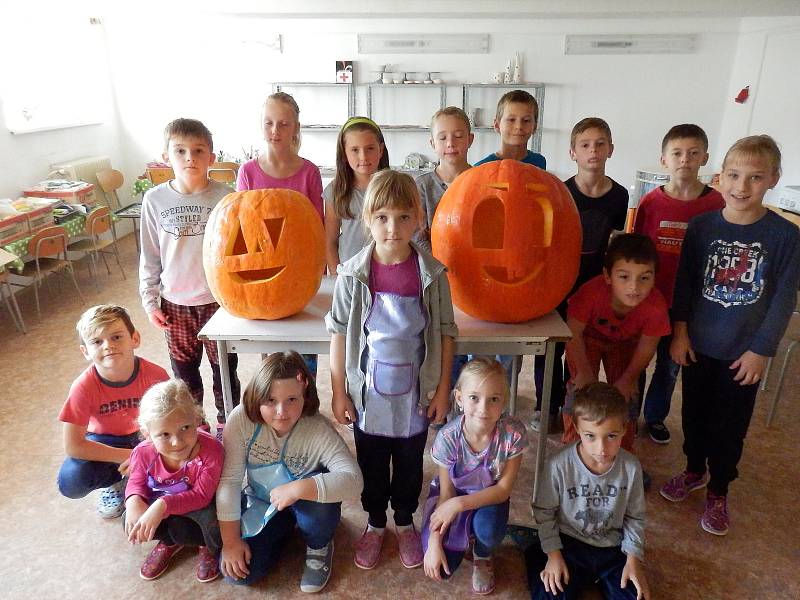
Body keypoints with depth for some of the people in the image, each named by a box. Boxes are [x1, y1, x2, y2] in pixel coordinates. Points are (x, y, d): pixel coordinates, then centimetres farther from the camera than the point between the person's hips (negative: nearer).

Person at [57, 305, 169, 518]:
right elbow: (73, 446, -23)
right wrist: (127, 456, -25)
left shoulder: (155, 375, -26)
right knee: (70, 483, -28)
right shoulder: (84, 387, -26)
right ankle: (114, 481, 7)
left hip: (145, 437, 0)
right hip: (104, 442, 0)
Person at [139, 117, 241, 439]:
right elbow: (149, 257, 3)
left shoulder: (225, 196, -10)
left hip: (218, 300, -2)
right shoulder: (155, 199, -4)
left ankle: (226, 423, 33)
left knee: (224, 369, 12)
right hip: (175, 303, 2)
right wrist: (150, 301, 3)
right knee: (184, 371, 17)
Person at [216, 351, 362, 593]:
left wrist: (299, 489, -50)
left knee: (318, 492, -35)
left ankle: (319, 547, 0)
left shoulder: (319, 429, -31)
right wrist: (231, 539, -16)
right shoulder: (241, 419, -24)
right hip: (260, 503, 2)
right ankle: (285, 529, 17)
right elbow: (229, 480, -18)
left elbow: (353, 480, -40)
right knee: (237, 571, -13)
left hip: (309, 505, -2)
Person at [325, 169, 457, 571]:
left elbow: (444, 334, -4)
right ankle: (375, 522, 44)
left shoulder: (431, 274, -12)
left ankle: (405, 522, 44)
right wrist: (338, 392, -4)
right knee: (371, 464, 19)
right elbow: (339, 334, -5)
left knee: (409, 463, 19)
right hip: (368, 394, 0)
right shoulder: (353, 275, -12)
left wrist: (442, 390, -3)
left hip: (415, 394, 0)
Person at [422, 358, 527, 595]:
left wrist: (459, 504, -29)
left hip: (489, 498, 0)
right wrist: (434, 542, -19)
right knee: (443, 568, -12)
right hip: (454, 495, 1)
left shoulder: (513, 433, -29)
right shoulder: (448, 437, -27)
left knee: (488, 529, -33)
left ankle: (483, 556, 5)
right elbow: (446, 493, -14)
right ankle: (463, 535, 22)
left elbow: (503, 489, -19)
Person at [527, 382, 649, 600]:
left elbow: (635, 517, 2)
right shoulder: (559, 465, -22)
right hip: (568, 543, -2)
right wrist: (553, 554, -9)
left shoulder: (631, 467, -14)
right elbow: (544, 511, -6)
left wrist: (634, 559, -4)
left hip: (613, 549, 2)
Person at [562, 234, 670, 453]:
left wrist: (628, 378, -8)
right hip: (588, 338, -2)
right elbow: (574, 333, -25)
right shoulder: (591, 292, -43)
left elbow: (647, 345, -16)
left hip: (626, 342, 2)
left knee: (627, 394, 3)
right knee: (581, 388, -9)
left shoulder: (656, 306, -36)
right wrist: (585, 372, -17)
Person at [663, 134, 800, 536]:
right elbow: (684, 282, 1)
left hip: (743, 352, -2)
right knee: (695, 412, 17)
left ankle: (718, 492, 30)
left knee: (730, 426, 11)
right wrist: (680, 331, -1)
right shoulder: (702, 226, -5)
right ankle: (694, 470, 40)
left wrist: (761, 350, -8)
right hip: (698, 344, 2)